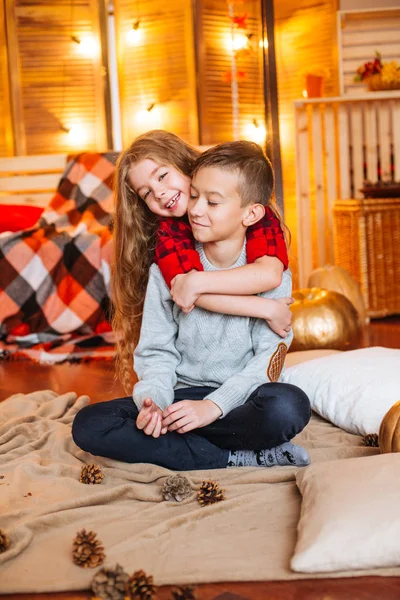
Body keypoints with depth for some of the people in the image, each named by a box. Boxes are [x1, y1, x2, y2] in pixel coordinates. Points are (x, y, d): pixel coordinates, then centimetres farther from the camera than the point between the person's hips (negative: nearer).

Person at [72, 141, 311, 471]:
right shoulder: (166, 269, 2)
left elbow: (270, 359, -9)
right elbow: (157, 351, 3)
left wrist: (214, 406, -22)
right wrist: (153, 401, -18)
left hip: (239, 399, -3)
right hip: (182, 394, 3)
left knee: (290, 405, -37)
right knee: (88, 424, -22)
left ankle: (168, 436, -19)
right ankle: (240, 458, -21)